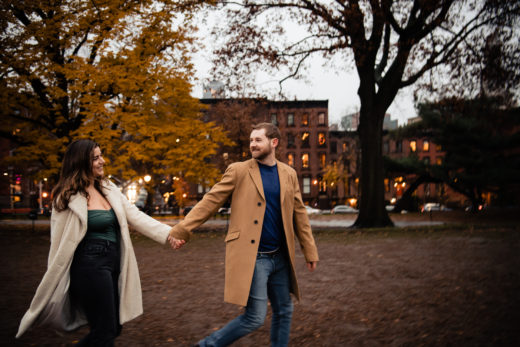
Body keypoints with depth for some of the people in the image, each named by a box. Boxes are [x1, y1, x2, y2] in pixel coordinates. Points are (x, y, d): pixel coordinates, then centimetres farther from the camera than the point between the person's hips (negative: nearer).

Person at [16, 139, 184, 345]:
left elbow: (136, 217, 4)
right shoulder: (68, 197, -10)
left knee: (114, 328, 15)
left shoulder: (109, 189, 9)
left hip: (113, 262, 8)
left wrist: (168, 234, -8)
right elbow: (59, 243, -9)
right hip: (90, 265, -8)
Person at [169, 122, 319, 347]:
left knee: (284, 311, 13)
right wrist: (181, 229, -16)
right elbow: (210, 201, -6)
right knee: (255, 317, -8)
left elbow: (299, 214, 12)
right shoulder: (238, 171, -3)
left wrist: (310, 252, 10)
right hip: (251, 257, -5)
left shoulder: (289, 174, 9)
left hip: (280, 257, 5)